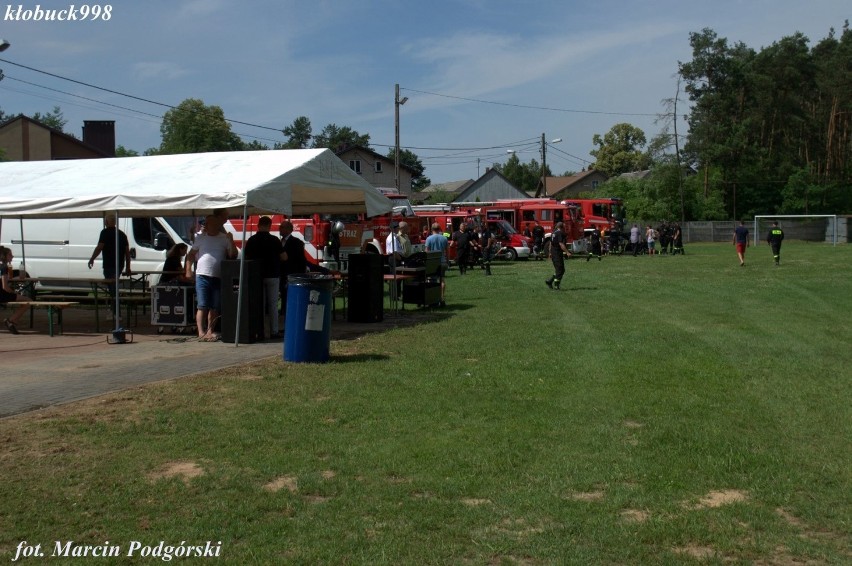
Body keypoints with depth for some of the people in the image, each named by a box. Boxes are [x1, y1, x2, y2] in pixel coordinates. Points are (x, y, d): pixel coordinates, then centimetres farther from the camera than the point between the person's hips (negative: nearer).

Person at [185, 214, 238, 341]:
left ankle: (210, 331, 17)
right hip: (202, 276, -2)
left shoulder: (225, 238, 7)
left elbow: (233, 255, 3)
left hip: (219, 277, 2)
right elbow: (191, 255, 12)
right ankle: (201, 332, -8)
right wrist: (188, 270, 2)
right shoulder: (200, 238, 8)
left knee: (215, 307, 7)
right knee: (202, 306, -6)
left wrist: (231, 241, -10)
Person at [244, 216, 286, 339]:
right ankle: (274, 331, 3)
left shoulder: (251, 241, 0)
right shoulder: (274, 240, -8)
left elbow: (246, 258, 5)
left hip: (256, 276, 2)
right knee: (273, 304, 3)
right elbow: (284, 257, -5)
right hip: (272, 275, -2)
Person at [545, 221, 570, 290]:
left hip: (553, 253, 9)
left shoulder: (553, 233, 15)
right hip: (558, 253, -9)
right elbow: (561, 244, -21)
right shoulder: (560, 233, -13)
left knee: (557, 270, 17)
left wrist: (550, 253, 27)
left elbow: (551, 244, 20)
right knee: (560, 270, -4)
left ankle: (549, 281, 12)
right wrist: (567, 252, -22)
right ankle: (556, 285, -5)